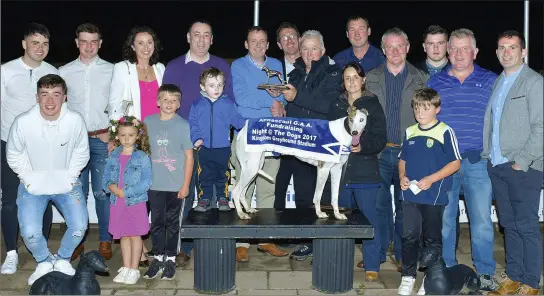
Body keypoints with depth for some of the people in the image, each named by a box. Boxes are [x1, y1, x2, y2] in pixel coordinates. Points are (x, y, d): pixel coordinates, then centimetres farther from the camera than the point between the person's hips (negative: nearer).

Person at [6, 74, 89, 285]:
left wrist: (70, 177, -5)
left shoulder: (75, 120, -18)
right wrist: (30, 180, -5)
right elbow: (13, 155, -3)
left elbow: (81, 152, -1)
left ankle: (63, 259, 21)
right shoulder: (23, 122, -20)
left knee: (79, 227, -12)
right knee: (30, 232, -14)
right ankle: (44, 262, 21)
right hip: (33, 185, -1)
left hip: (65, 183, 1)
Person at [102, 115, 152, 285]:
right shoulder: (113, 156, 6)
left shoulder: (142, 157, -7)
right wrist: (111, 186, -13)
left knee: (135, 236, 5)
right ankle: (126, 269, 24)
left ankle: (134, 270, 14)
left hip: (136, 202, -4)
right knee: (123, 236, 13)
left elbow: (146, 182, -13)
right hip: (117, 203, 4)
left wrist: (126, 192, -18)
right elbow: (105, 178, 9)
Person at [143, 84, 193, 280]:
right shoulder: (148, 122, 3)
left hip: (175, 185, -2)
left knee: (172, 222, 9)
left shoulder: (183, 125, -4)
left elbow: (189, 156, -3)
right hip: (154, 184, 2)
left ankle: (170, 259, 20)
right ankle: (158, 257, 22)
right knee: (156, 222, 9)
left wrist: (185, 185, -6)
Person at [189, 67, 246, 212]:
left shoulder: (228, 104, 2)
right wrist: (196, 138, -9)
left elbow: (237, 120, 2)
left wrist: (248, 124, -16)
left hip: (223, 147, 0)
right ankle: (205, 199, 19)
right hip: (204, 148, 0)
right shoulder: (197, 105, 2)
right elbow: (192, 124, 3)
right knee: (205, 175, 7)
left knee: (222, 174, 8)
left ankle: (223, 198, 21)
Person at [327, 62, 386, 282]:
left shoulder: (372, 105, 0)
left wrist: (362, 146, -21)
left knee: (368, 218, -3)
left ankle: (371, 266, 6)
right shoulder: (336, 106, 12)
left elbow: (380, 140, -5)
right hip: (341, 171, 4)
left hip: (365, 172, -4)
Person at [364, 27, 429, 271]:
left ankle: (402, 254, 18)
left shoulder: (421, 79, 6)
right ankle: (378, 253, 16)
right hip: (379, 152, 1)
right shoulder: (371, 78, 8)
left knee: (405, 206, 7)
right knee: (379, 204, 4)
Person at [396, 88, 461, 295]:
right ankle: (408, 276, 20)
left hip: (434, 196, -4)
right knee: (409, 236, 7)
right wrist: (402, 176, -1)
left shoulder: (445, 132, -7)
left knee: (432, 238, 8)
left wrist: (431, 179, -15)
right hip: (410, 195, 4)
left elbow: (455, 163, -8)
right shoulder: (410, 132, 9)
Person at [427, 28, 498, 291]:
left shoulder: (490, 81, 7)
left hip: (478, 162, -1)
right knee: (443, 218, 7)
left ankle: (485, 273, 10)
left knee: (481, 219, -2)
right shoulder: (435, 82, 10)